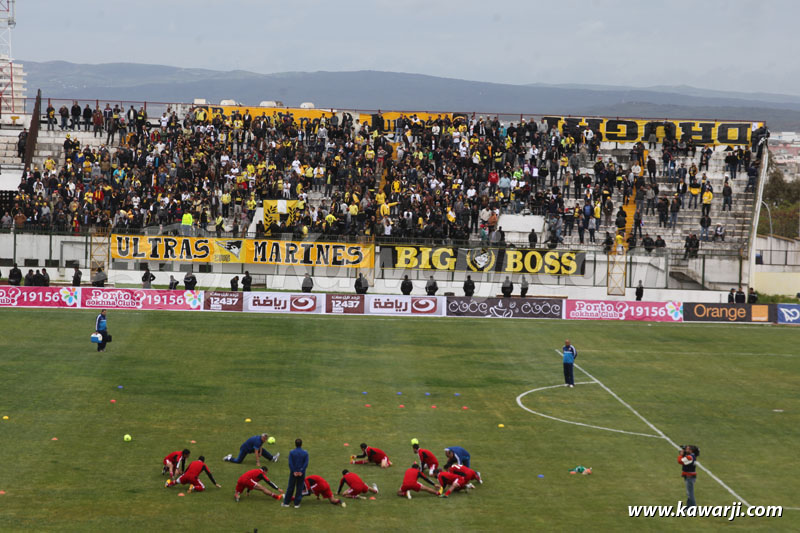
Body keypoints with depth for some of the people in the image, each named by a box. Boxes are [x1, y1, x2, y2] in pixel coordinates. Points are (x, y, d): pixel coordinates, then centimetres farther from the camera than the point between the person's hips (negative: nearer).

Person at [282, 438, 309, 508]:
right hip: (301, 473, 0)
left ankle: (286, 503, 14)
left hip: (293, 473, 0)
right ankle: (297, 504, 9)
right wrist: (301, 471, -10)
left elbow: (290, 463, -10)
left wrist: (294, 471, -7)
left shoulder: (291, 452, -6)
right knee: (299, 488, 7)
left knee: (290, 488, 9)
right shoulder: (305, 453, -3)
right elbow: (306, 463, -9)